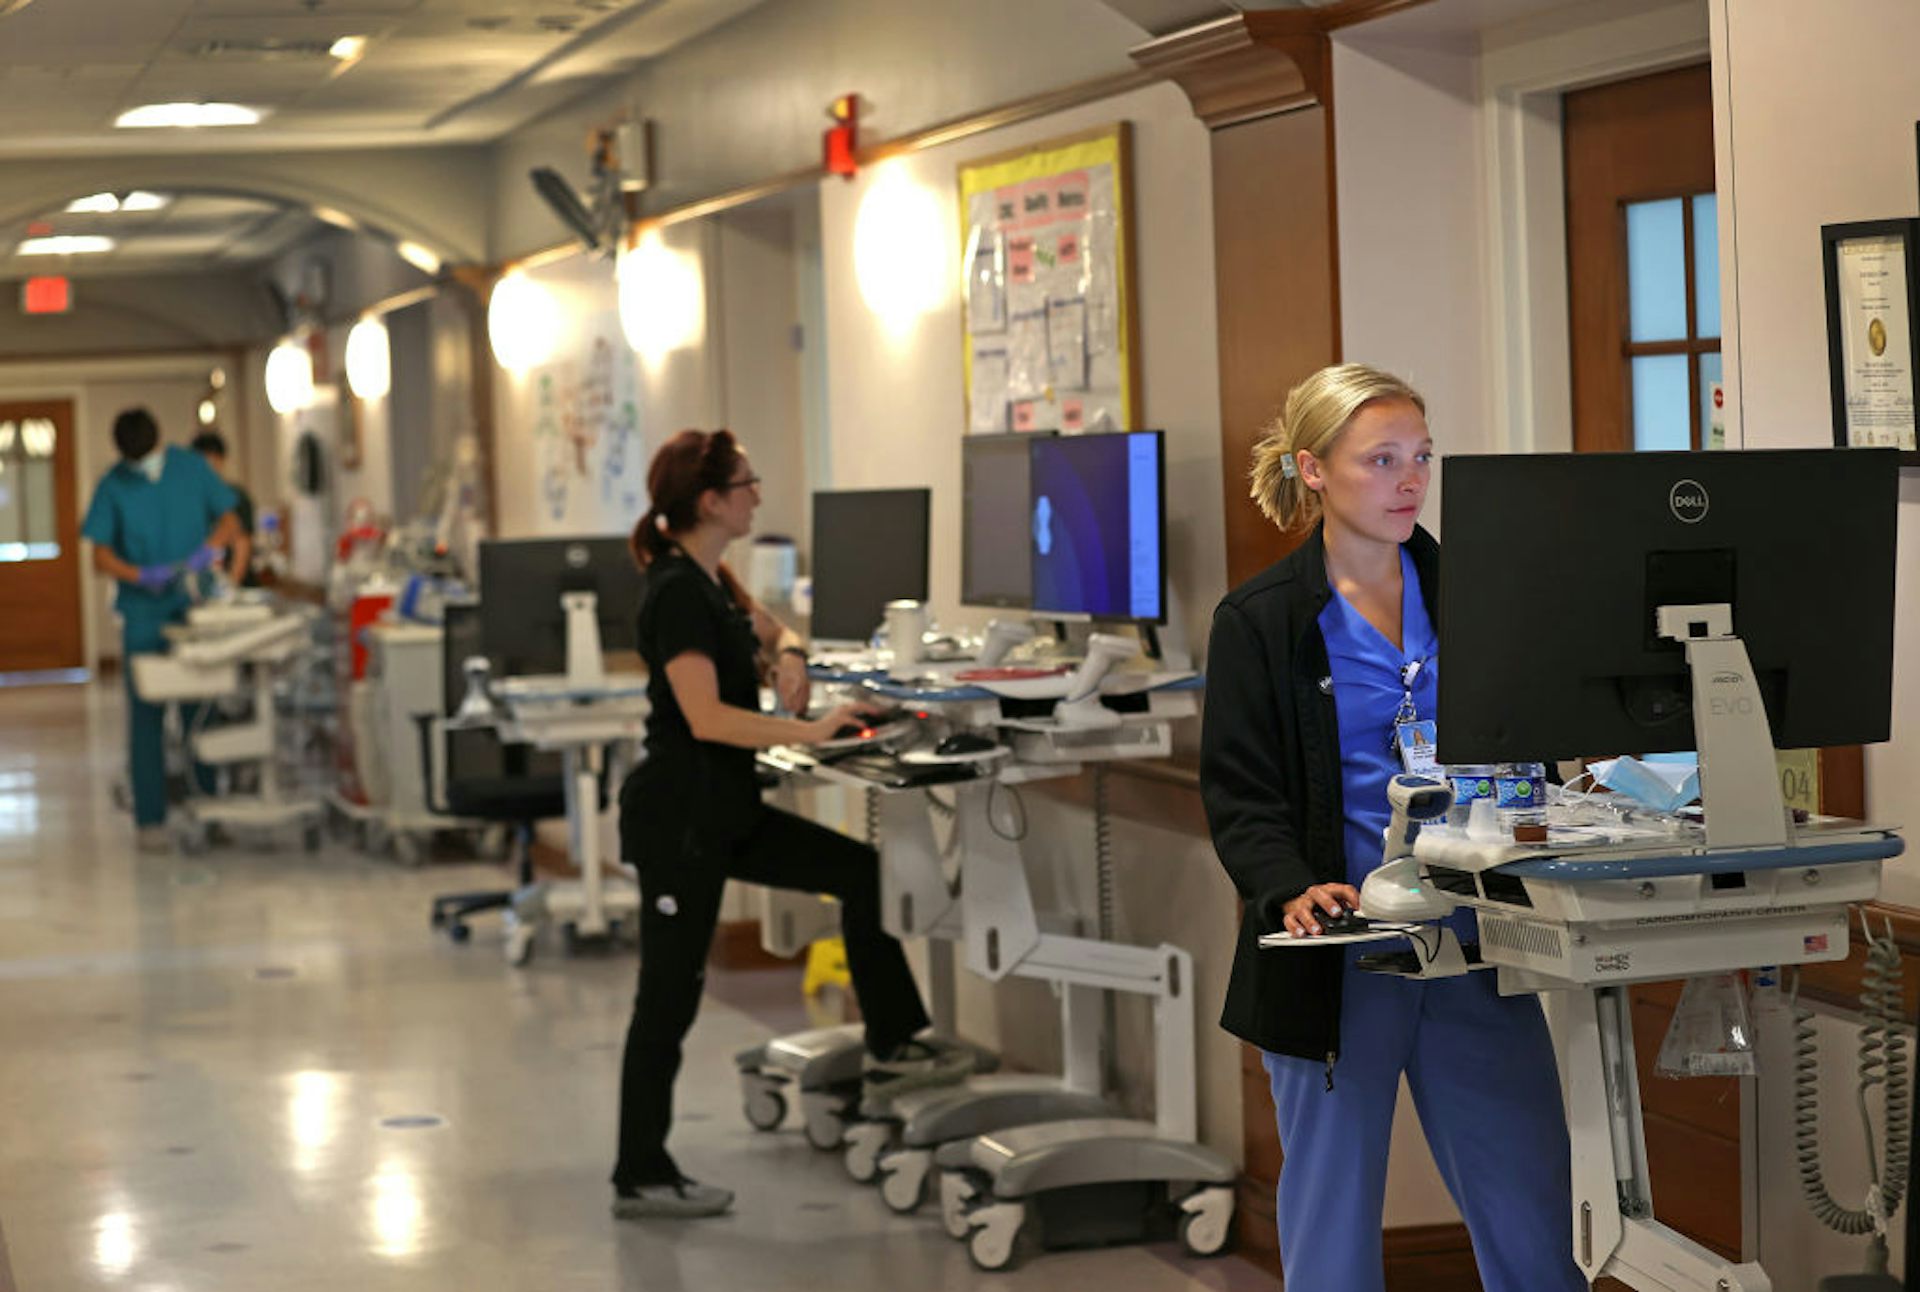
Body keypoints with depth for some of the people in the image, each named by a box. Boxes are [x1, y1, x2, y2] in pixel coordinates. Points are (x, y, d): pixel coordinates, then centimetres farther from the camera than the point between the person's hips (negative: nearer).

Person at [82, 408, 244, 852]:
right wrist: (142, 576, -20)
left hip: (195, 607, 1)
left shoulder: (193, 468, 2)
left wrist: (209, 549, -15)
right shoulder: (112, 486, -1)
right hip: (144, 614, -1)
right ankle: (149, 820, 1)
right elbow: (101, 556, -2)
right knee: (146, 718, -2)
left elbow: (230, 523, 6)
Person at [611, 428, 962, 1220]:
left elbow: (773, 631, 25)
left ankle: (890, 1049, 16)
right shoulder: (677, 594, -20)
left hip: (724, 808, 10)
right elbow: (706, 716, -29)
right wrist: (810, 732, -34)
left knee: (860, 871, 9)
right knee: (670, 993, -2)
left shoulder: (711, 580, 8)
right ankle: (640, 1178, 7)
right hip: (677, 815, -10)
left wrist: (786, 656, 3)